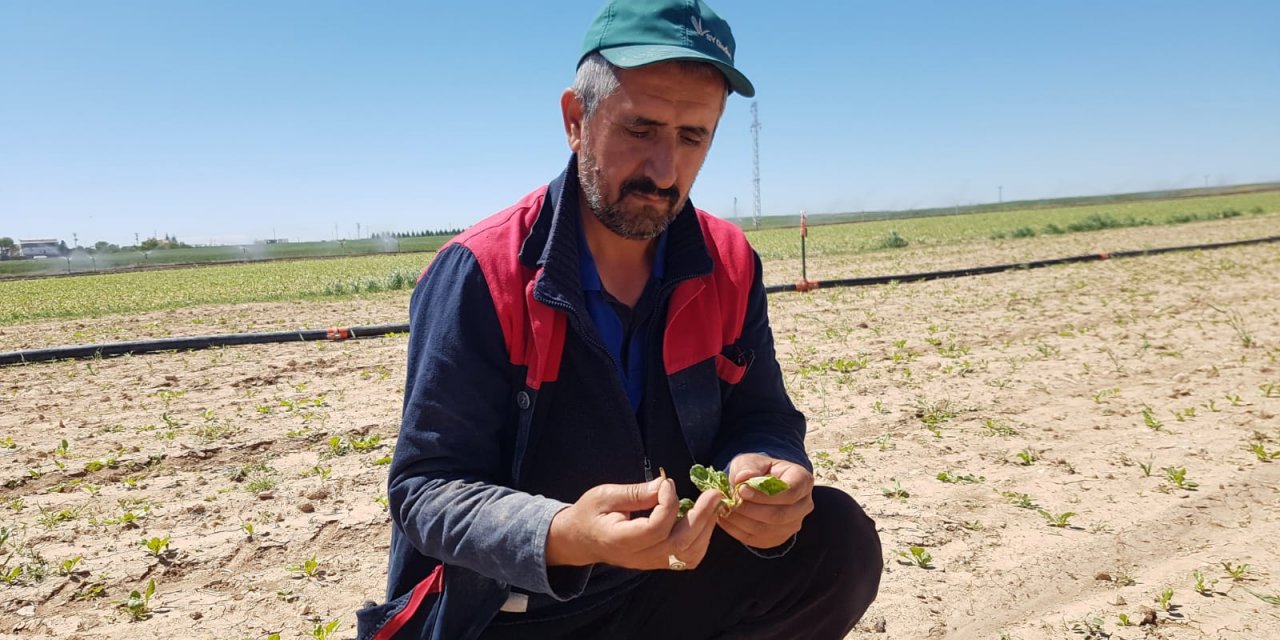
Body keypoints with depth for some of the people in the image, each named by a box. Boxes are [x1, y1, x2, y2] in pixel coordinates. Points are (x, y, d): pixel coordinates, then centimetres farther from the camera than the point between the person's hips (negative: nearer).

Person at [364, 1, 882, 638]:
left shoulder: (729, 267, -4)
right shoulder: (478, 274, -18)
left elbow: (759, 418, 1)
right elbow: (425, 486, -18)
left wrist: (760, 470, -24)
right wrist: (560, 538, -38)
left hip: (668, 585, 3)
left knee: (837, 539, -15)